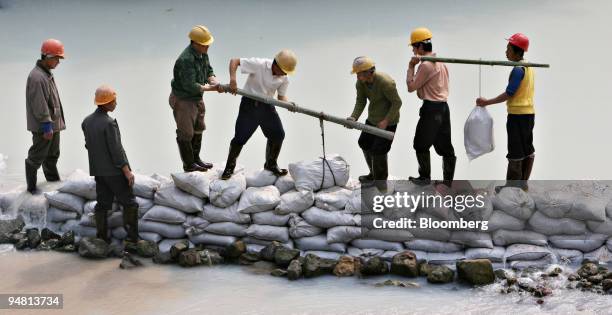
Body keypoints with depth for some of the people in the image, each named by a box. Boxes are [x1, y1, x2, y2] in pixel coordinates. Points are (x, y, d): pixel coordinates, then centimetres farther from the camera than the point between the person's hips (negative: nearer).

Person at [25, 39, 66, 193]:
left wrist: (58, 122, 20)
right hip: (42, 127, -10)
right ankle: (32, 187, 8)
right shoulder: (36, 77, -21)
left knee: (52, 155, 19)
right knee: (37, 157, 0)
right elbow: (39, 105, -24)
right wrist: (47, 126, -23)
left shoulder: (48, 74, 12)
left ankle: (55, 182, 31)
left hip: (53, 123, 10)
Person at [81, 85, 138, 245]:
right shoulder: (109, 123, -20)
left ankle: (102, 237, 15)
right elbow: (116, 149, -19)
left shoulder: (86, 122, 3)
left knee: (102, 204, 13)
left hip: (98, 170, 7)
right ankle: (132, 238, 3)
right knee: (129, 203, 3)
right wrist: (127, 171, -14)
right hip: (115, 171, -7)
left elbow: (88, 145, 11)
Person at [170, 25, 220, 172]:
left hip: (196, 98, 10)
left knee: (198, 129, 22)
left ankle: (196, 159, 39)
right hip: (183, 100, -10)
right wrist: (209, 88, -20)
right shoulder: (186, 59, -31)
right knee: (186, 133, 4)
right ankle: (189, 164, 19)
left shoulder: (202, 53, -2)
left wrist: (213, 80, -12)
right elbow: (190, 86, -32)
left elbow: (208, 70, 10)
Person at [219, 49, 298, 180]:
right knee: (240, 137, -4)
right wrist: (233, 79, -35)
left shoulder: (284, 78, -5)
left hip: (267, 106, 5)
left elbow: (281, 96, 4)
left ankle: (271, 164, 24)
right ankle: (229, 167, 15)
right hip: (249, 104, -5)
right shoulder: (259, 64, -21)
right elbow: (234, 61, -19)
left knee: (278, 134, 3)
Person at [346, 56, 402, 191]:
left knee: (378, 151, -8)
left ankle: (381, 184, 7)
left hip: (388, 121, -8)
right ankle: (374, 174, 41)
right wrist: (354, 117, -24)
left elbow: (397, 103, -22)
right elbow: (360, 101, -8)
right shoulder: (360, 82, -10)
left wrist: (385, 121, -24)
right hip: (372, 119, 8)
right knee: (364, 143, 20)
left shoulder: (385, 82, -30)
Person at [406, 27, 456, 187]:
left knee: (421, 144, 5)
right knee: (444, 146, 10)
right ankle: (448, 180, 14)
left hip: (431, 108, -9)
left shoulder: (426, 65, -17)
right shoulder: (440, 61, 13)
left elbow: (411, 87, -13)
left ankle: (425, 177, 13)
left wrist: (411, 67, -7)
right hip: (443, 106, 9)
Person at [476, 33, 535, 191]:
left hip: (518, 114, -10)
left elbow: (509, 94, -19)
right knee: (527, 149, 13)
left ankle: (513, 186, 2)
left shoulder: (518, 69, -18)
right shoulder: (528, 66, 10)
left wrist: (487, 102, -15)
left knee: (515, 152, -3)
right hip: (529, 112, 10)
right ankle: (523, 182, 22)